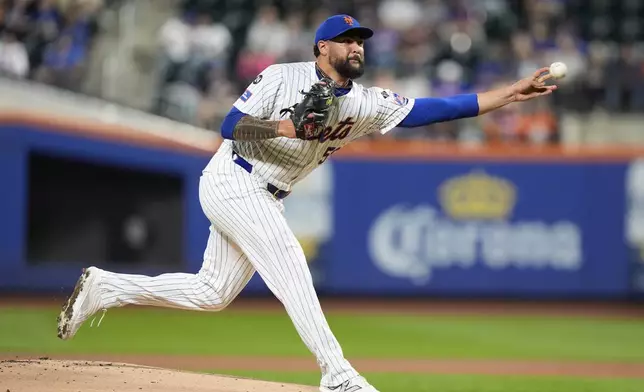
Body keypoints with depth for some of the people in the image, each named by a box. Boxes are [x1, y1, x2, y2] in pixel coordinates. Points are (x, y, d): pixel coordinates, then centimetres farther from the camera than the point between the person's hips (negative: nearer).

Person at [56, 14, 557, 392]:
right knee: (291, 268, -17)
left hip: (263, 200, 8)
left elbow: (432, 110, -8)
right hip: (231, 181, -7)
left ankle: (103, 287, 19)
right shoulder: (283, 78, -11)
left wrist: (512, 93, -15)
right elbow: (231, 125, -14)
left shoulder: (364, 104, 1)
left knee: (213, 293, 9)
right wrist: (285, 127, -30)